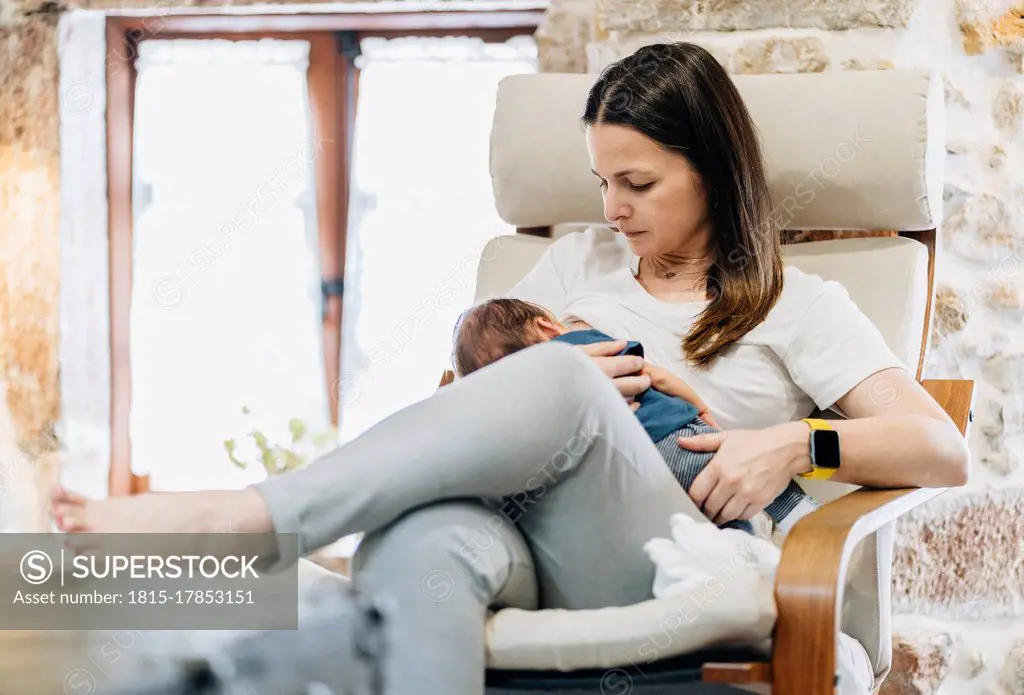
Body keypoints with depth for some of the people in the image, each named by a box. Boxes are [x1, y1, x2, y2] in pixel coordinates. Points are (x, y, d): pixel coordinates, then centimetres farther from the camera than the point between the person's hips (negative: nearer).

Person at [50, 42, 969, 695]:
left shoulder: (798, 307, 19)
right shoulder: (581, 260, 31)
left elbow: (944, 454, 9)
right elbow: (461, 386, 28)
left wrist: (798, 445, -9)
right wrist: (545, 385, 5)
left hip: (647, 576, -3)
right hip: (509, 523, 3)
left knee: (564, 386, -36)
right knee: (418, 546, -39)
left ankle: (227, 515, -38)